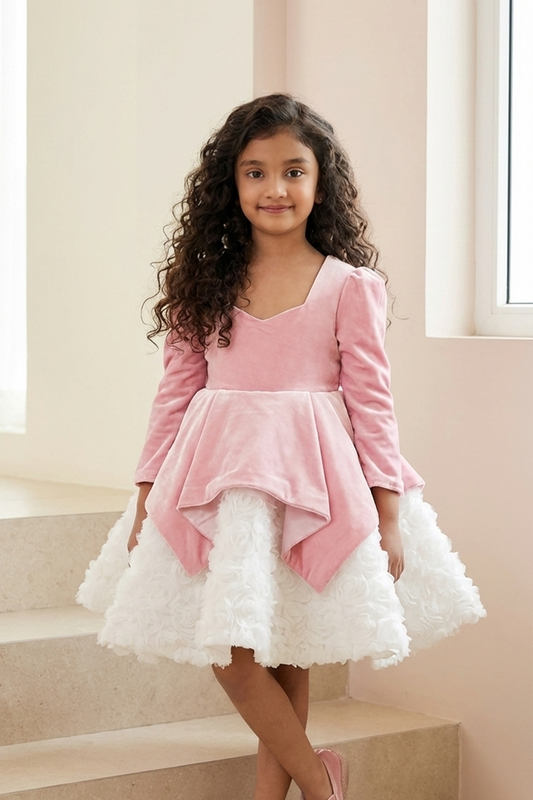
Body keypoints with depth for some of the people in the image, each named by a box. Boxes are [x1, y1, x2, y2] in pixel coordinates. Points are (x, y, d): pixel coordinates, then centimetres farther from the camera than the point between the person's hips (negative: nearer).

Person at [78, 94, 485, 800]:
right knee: (229, 652, -2)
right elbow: (177, 390, 9)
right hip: (217, 476, 2)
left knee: (289, 651, 5)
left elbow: (371, 400, -1)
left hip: (313, 476, -2)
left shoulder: (350, 286, -2)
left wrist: (389, 511, -3)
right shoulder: (205, 282, 5)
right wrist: (148, 490, 7)